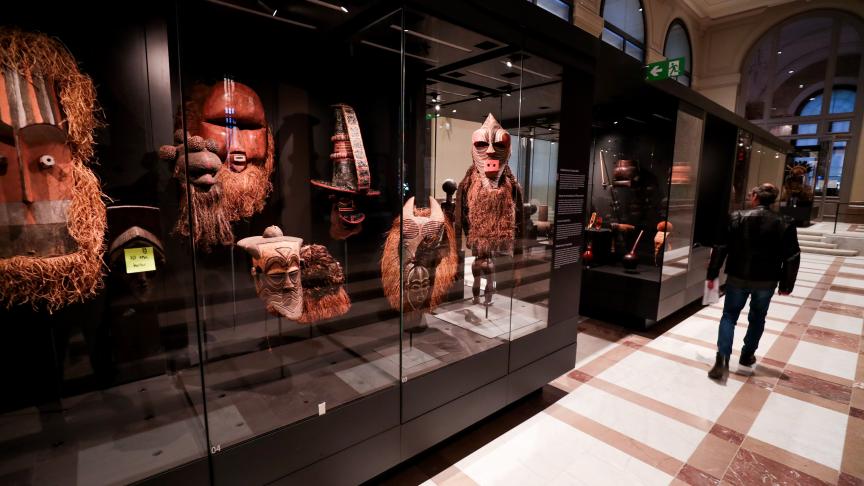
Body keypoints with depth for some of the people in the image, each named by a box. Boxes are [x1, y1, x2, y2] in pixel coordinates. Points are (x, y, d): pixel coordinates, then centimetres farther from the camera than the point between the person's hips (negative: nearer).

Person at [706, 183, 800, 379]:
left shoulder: (736, 217, -7)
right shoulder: (785, 223, -2)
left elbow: (720, 248, -9)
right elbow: (792, 257, -2)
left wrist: (712, 274, -2)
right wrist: (786, 284, 7)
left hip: (738, 277, -1)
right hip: (766, 281, 2)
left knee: (729, 316, 7)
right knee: (757, 318, 20)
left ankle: (722, 358, -5)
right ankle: (747, 356, 30)